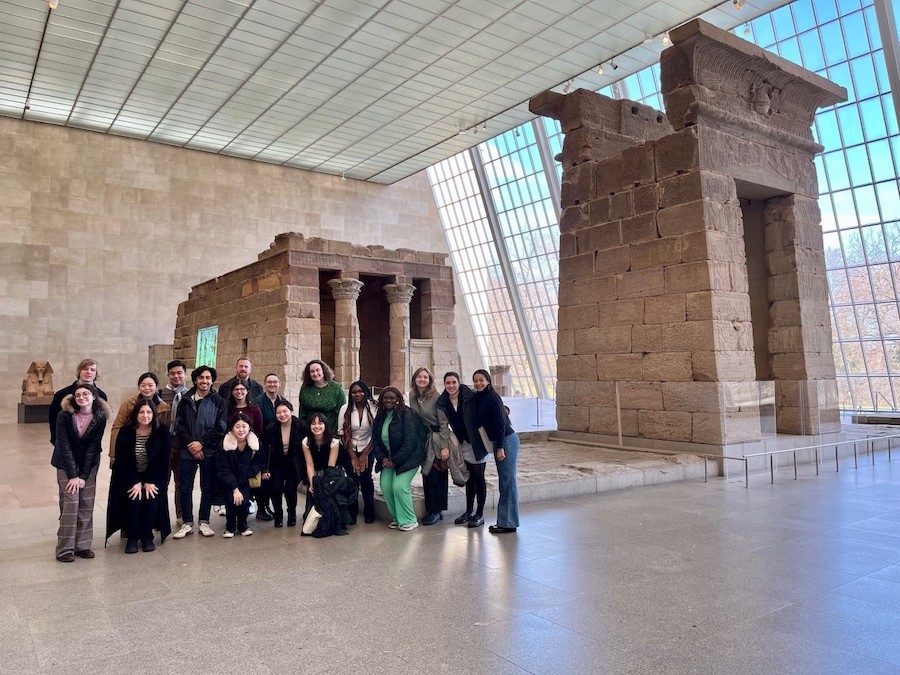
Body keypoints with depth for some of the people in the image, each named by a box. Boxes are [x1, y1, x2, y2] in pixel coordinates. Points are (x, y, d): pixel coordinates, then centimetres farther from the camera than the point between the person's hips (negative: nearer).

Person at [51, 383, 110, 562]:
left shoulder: (100, 418, -10)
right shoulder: (64, 416, -14)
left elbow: (93, 447, -10)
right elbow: (64, 446, -15)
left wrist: (83, 476, -14)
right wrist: (73, 475, -17)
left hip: (89, 465, 2)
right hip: (66, 465, -2)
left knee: (86, 505, 0)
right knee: (70, 503, -9)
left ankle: (82, 545, 11)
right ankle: (64, 549, 1)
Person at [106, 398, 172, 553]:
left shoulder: (162, 431, -13)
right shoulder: (125, 432, -11)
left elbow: (164, 459, -10)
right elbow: (122, 460, -10)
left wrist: (150, 482, -16)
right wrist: (135, 482, -17)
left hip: (153, 477, 0)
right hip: (129, 477, 0)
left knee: (151, 499, -21)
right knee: (132, 499, -22)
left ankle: (147, 537, -1)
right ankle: (132, 537, -3)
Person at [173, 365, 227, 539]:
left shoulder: (219, 402, 2)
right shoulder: (185, 401, 7)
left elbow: (220, 428, -5)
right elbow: (179, 426, 2)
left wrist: (201, 443, -12)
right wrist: (190, 444, -11)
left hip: (209, 451, -1)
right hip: (188, 451, 1)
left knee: (207, 488, 6)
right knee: (186, 488, 4)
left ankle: (204, 522, 17)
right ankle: (187, 523, 16)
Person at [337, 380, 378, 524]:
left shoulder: (374, 408, -10)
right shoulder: (345, 409, -8)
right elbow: (343, 435, -7)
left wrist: (365, 455, -7)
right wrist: (353, 457, -8)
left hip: (368, 450, 0)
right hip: (350, 450, 0)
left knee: (366, 479, -8)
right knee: (352, 480, -9)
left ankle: (369, 512, 9)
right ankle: (352, 513, 7)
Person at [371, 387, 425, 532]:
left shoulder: (406, 414, -14)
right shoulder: (380, 416, 7)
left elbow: (410, 441, -20)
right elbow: (375, 440, 8)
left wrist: (396, 460, -18)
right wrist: (382, 458, -7)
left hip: (407, 458, -6)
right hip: (388, 458, 6)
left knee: (399, 486, -18)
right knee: (385, 486, -8)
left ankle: (409, 520, 0)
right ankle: (396, 518, 10)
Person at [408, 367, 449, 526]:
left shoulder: (436, 397, -14)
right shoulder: (413, 396, 3)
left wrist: (445, 446, -18)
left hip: (437, 438, -5)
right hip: (423, 438, 6)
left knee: (437, 475, -3)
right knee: (426, 474, 7)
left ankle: (436, 511, 10)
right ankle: (430, 509, 18)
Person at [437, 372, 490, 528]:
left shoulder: (470, 397, -16)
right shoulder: (442, 403, -2)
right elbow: (444, 425, -1)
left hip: (477, 443, -5)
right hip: (462, 444, 5)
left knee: (479, 478, 3)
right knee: (469, 478, 17)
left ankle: (480, 514, 13)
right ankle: (469, 511, 29)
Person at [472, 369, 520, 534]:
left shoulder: (492, 397, -15)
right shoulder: (478, 398, 10)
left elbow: (500, 422, -19)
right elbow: (480, 422, 16)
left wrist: (500, 447, -20)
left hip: (507, 440, -9)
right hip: (498, 441, 9)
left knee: (508, 481, -4)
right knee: (504, 482, 13)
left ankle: (509, 523, 2)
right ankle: (504, 520, 20)